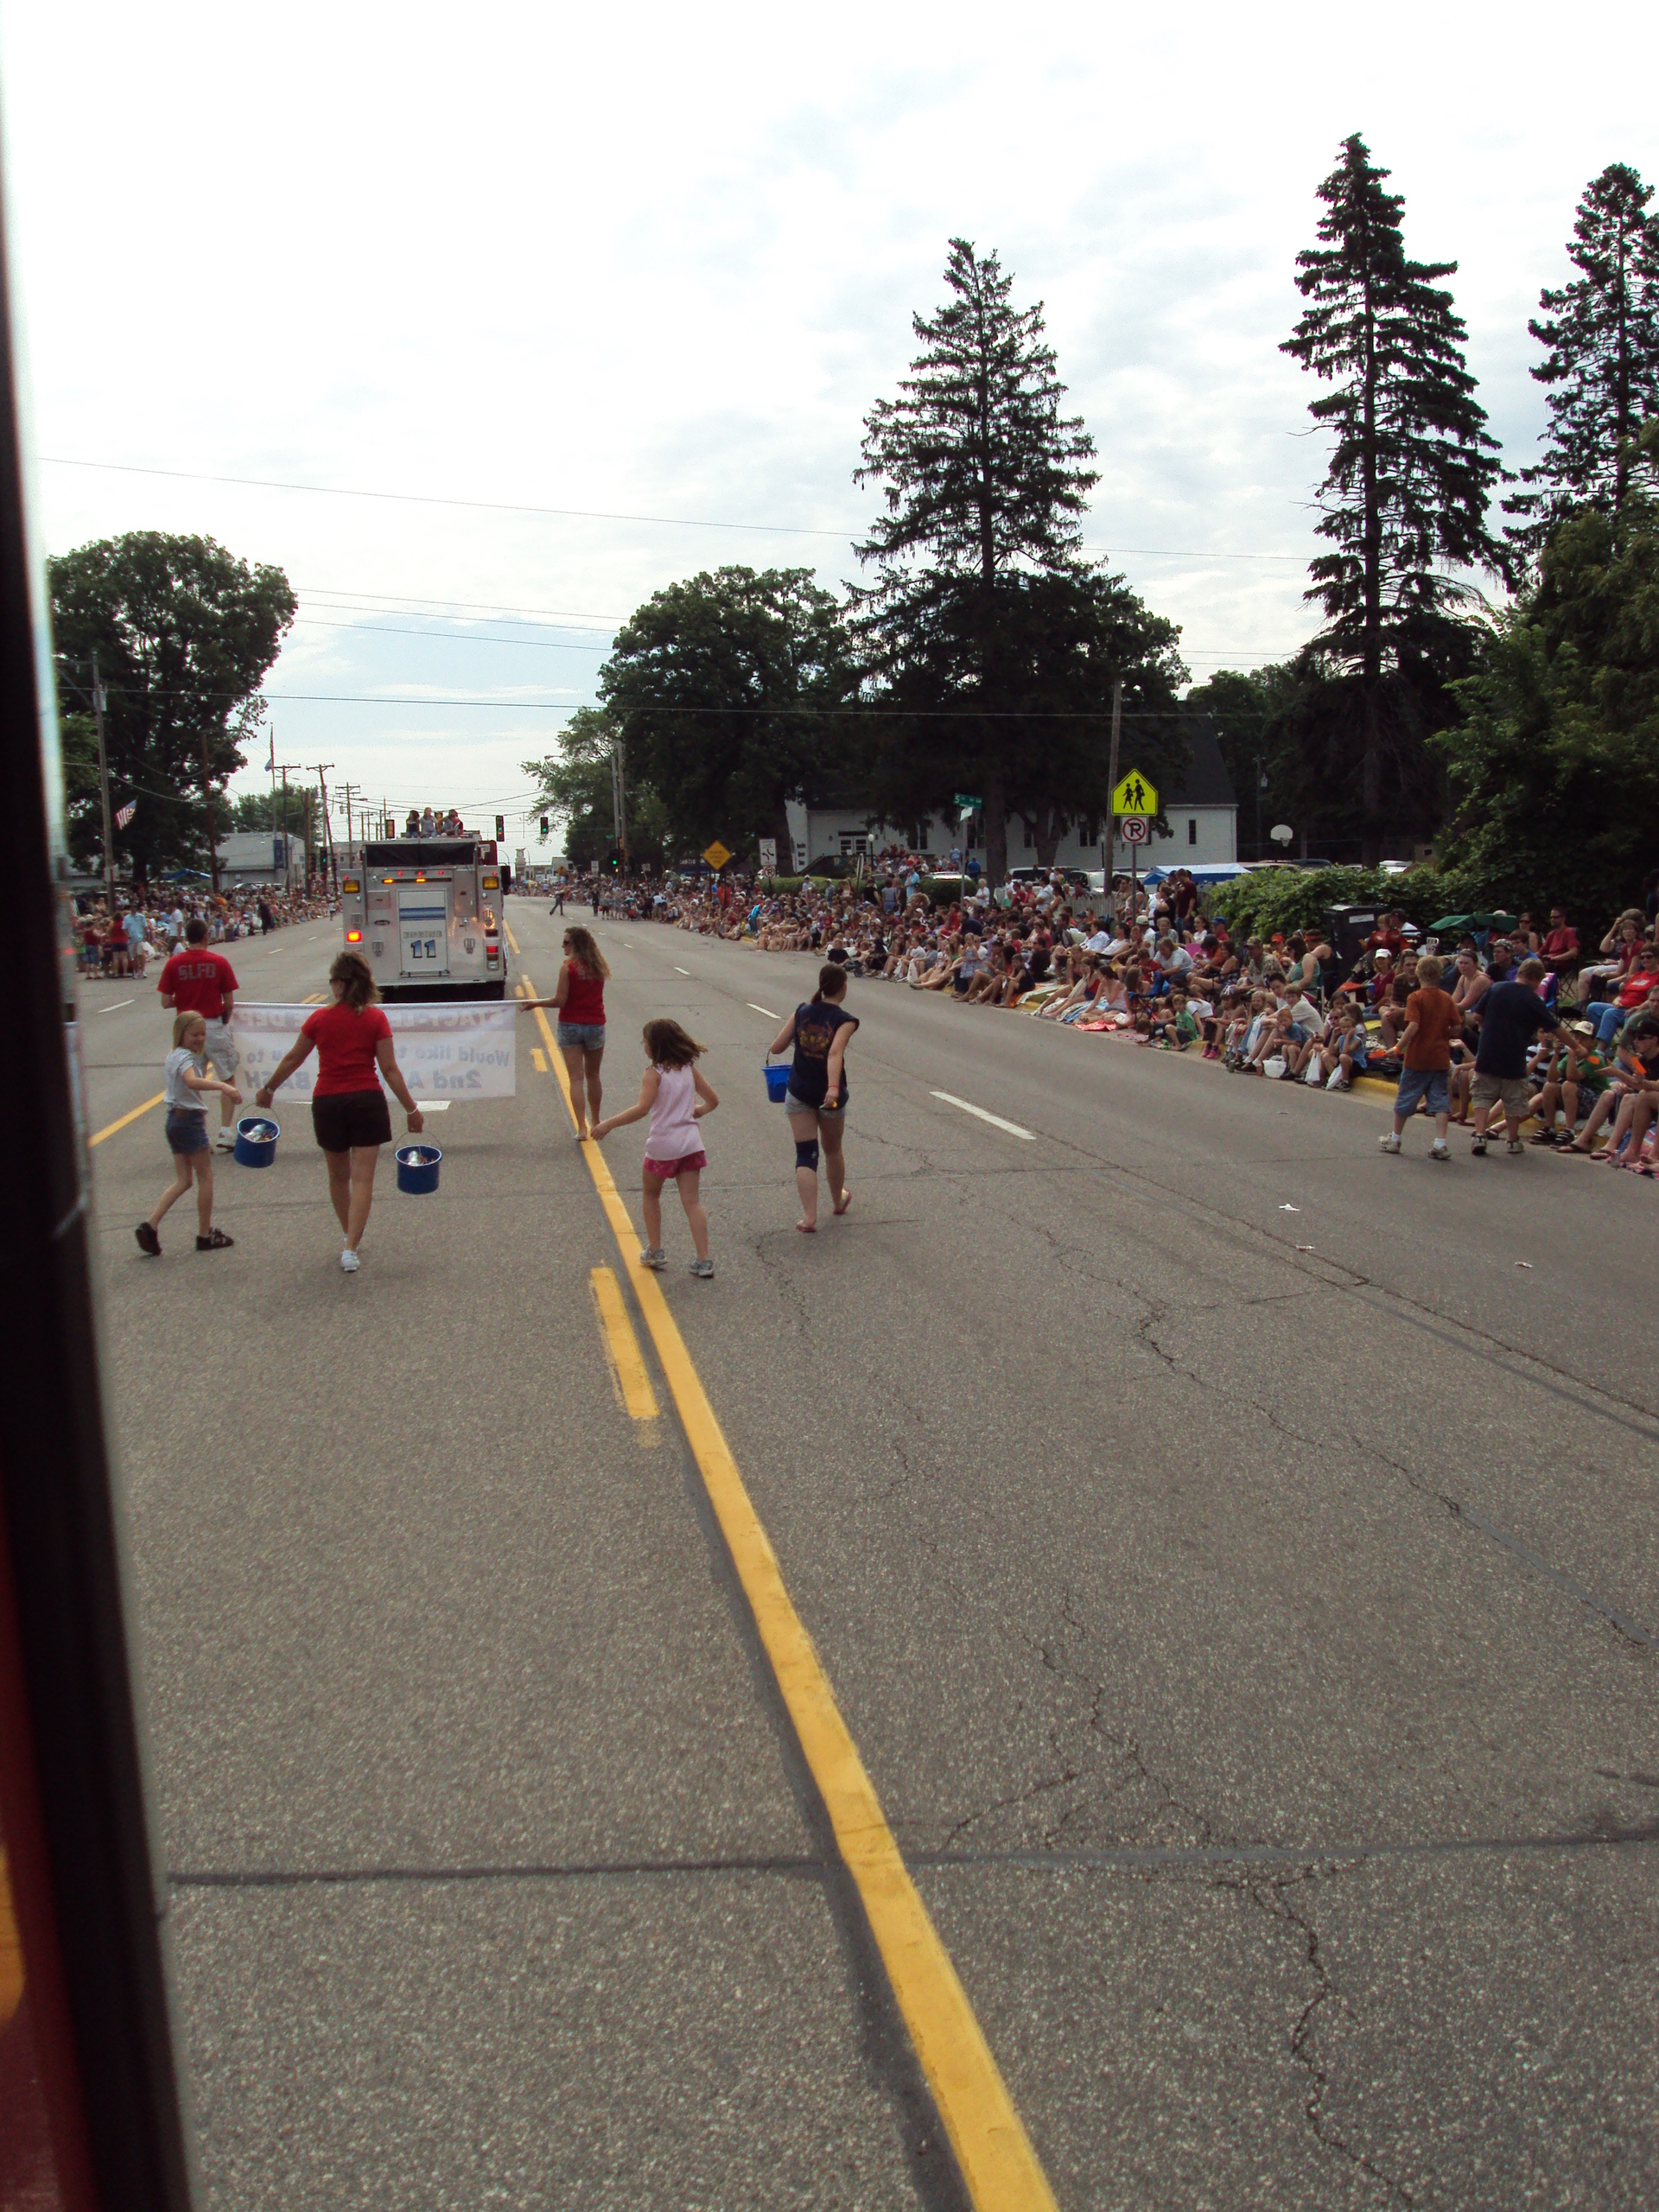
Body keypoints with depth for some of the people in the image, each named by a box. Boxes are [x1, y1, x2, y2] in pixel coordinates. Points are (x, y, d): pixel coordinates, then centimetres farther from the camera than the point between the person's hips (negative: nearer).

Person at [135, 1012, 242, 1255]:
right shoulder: (186, 1057, -16)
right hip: (190, 1119, -9)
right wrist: (224, 1086, -51)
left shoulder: (173, 1056, 14)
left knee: (182, 1180, 9)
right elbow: (192, 1081, -37)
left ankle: (150, 1225, -5)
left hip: (174, 1119, 9)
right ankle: (205, 1235, 8)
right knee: (205, 1177, 2)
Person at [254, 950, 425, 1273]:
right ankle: (351, 1248, -10)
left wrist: (268, 1090, 25)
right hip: (367, 1101, -2)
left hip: (327, 1103, 2)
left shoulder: (319, 1019, -1)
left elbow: (292, 1059, 10)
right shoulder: (375, 1019, -4)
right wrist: (411, 1109, 0)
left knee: (338, 1176, 19)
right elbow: (389, 1069, -6)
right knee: (362, 1178, -1)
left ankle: (350, 1236, 35)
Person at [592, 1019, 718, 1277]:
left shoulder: (654, 1072, -11)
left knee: (650, 1195, 20)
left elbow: (642, 1108, -23)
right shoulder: (689, 1069, 6)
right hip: (690, 1142, 4)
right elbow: (712, 1101, 11)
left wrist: (608, 1124, -19)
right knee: (692, 1202, 4)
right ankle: (704, 1261, -3)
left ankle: (655, 1251, 22)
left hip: (662, 1144, -4)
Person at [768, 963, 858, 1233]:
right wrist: (833, 1088, -39)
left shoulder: (802, 1012, 0)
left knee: (805, 1153, 1)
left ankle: (809, 1216, -11)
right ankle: (838, 1201, 43)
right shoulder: (845, 1020, -12)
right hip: (829, 1094, -2)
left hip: (799, 1092, 2)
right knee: (833, 1150, 20)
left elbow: (775, 1047, -1)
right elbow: (835, 1053, -29)